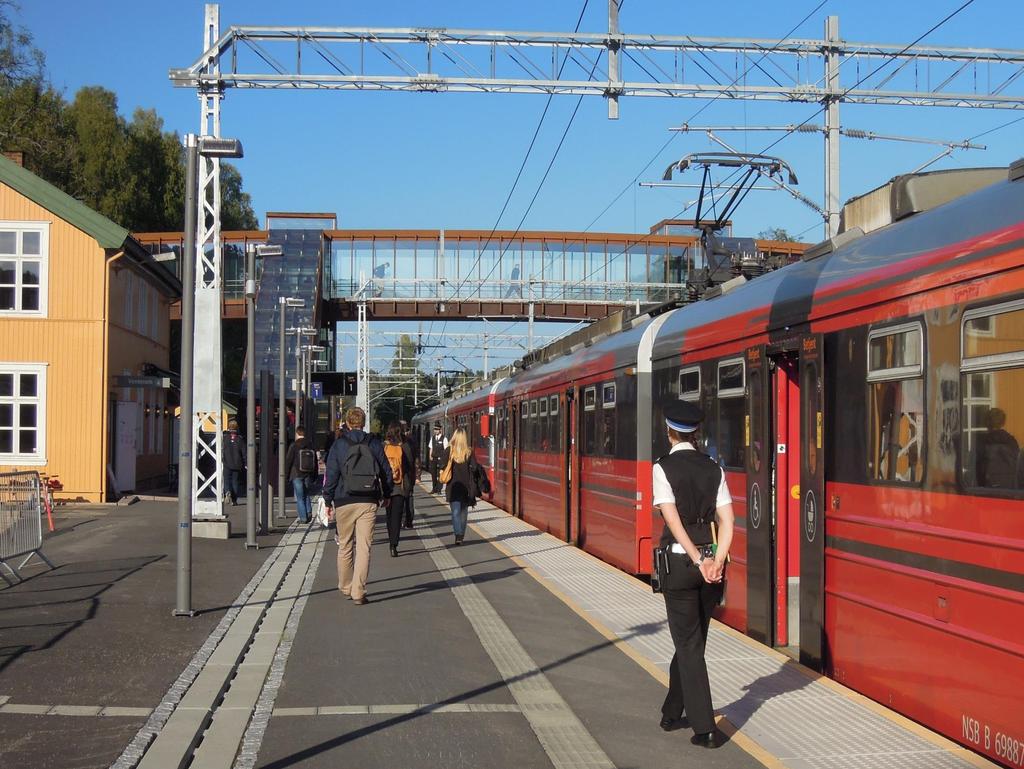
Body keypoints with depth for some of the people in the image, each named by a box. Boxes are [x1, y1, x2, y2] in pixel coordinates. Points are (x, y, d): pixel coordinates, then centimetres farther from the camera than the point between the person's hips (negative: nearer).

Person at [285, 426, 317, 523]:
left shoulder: (293, 446, -10)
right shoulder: (311, 446, 4)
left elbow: (288, 461, -7)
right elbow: (315, 461, 10)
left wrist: (286, 475, 3)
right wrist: (314, 475, 17)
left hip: (296, 475, -4)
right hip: (307, 475, 4)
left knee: (299, 497, 1)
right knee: (306, 494, 20)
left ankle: (303, 517, -1)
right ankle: (309, 512, 3)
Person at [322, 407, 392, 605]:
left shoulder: (339, 445, 0)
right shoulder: (375, 444, 5)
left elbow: (331, 475, -1)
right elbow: (386, 471, 9)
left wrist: (328, 501, 6)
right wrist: (386, 495, 23)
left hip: (344, 502, 0)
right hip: (368, 503, 0)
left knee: (345, 546, 13)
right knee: (364, 547, -1)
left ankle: (345, 587, 23)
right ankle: (358, 592, -7)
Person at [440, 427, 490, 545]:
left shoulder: (448, 451, -4)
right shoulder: (469, 452, -2)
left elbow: (443, 467, -7)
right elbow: (475, 468, -8)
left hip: (453, 486, -2)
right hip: (466, 486, 2)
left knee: (456, 511, -3)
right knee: (463, 511, 17)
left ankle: (458, 535, -20)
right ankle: (461, 535, 25)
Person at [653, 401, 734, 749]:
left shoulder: (663, 468, -7)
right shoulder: (713, 468, 6)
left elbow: (673, 521, -16)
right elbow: (726, 521, -3)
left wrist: (698, 561, -16)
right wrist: (715, 561, -9)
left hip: (680, 562, -5)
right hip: (711, 558, 5)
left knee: (688, 645, 1)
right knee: (693, 640, 18)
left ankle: (705, 728, -1)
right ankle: (672, 713, 31)